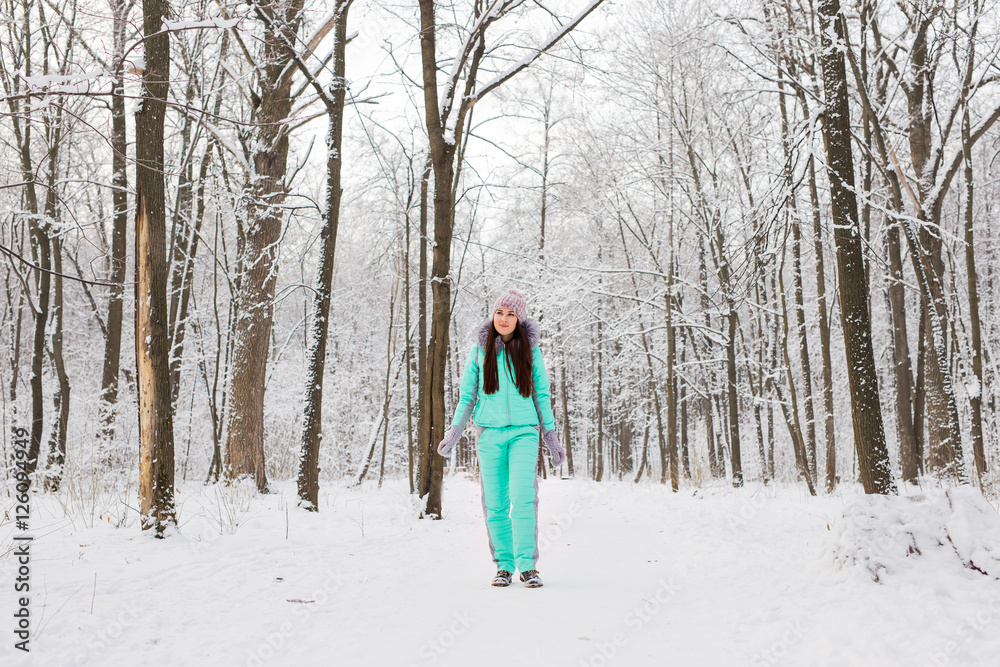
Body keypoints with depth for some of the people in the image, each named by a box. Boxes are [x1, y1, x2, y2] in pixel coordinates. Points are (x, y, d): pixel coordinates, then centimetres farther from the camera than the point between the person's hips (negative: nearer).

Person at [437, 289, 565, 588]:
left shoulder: (531, 351, 5)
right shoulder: (479, 351, 7)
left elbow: (542, 396, 10)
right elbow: (467, 395, 11)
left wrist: (551, 437, 9)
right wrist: (454, 432, 3)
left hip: (524, 432, -1)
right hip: (490, 433, 1)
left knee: (523, 498, -13)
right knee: (496, 503, 2)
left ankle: (527, 565, -5)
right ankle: (504, 566, 12)